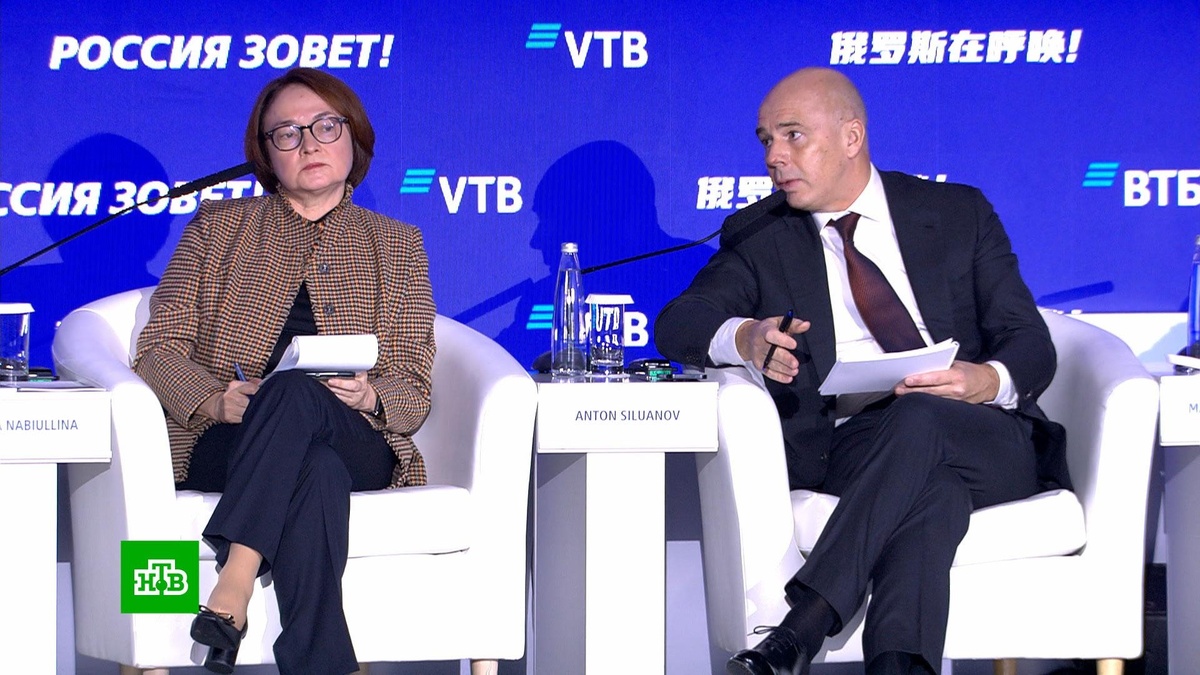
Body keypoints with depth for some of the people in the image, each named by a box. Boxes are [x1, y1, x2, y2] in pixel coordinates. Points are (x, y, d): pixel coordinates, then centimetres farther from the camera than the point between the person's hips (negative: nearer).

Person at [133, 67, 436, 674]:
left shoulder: (396, 247, 22)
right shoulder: (218, 226, 21)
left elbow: (413, 391, 13)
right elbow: (158, 349, 12)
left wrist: (369, 396, -12)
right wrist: (214, 399, -11)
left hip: (357, 447, 0)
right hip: (225, 448, 0)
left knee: (294, 392, -38)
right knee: (317, 474, -39)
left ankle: (232, 588, -51)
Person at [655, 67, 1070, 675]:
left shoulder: (959, 214, 16)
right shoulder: (758, 237, 16)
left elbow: (1031, 344, 8)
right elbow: (676, 324, 1)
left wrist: (988, 380, -18)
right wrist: (743, 337, -24)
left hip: (985, 439, 1)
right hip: (849, 443, 0)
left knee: (918, 417, -36)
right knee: (931, 489, -37)